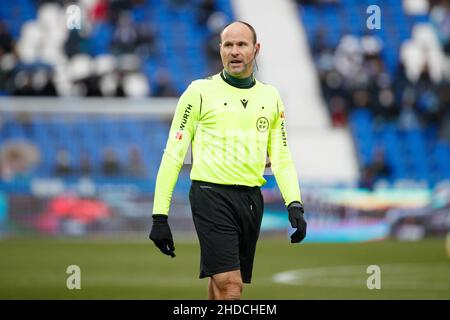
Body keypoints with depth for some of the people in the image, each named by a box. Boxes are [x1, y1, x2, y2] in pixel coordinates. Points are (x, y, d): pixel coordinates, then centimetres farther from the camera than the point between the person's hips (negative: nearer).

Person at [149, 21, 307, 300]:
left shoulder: (270, 97, 12)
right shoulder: (200, 92, -1)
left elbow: (282, 158, 14)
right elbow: (173, 154, -1)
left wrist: (295, 205, -3)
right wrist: (160, 216, -7)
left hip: (252, 200, 5)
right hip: (212, 194, -5)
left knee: (221, 286, 9)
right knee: (230, 286, -16)